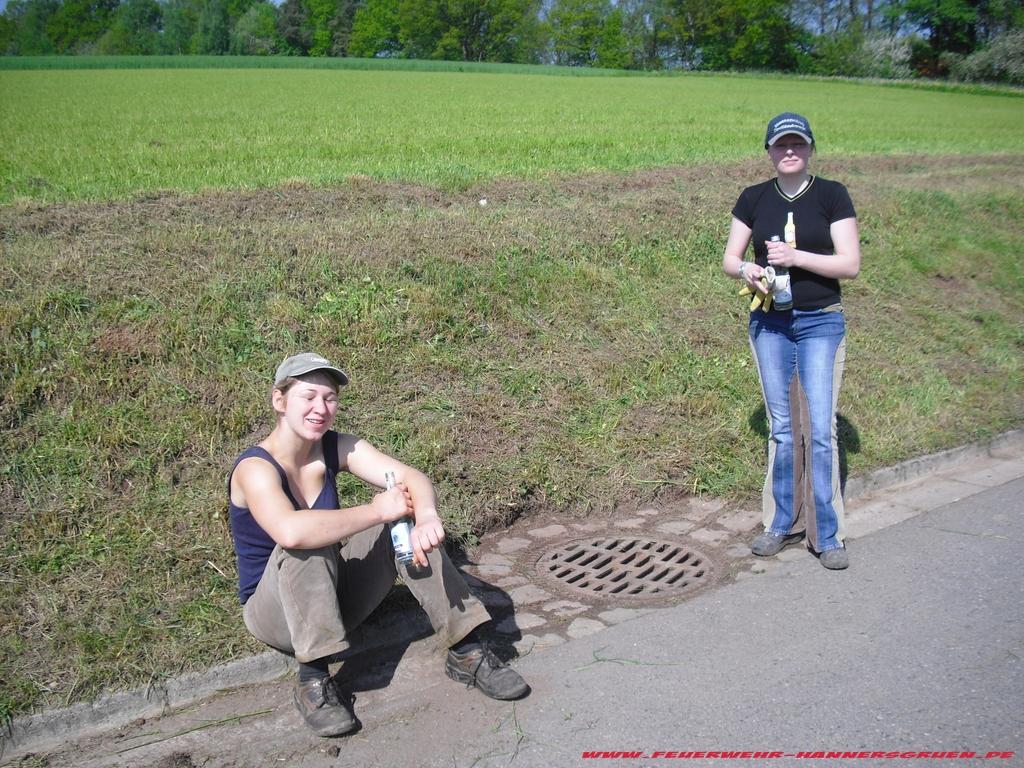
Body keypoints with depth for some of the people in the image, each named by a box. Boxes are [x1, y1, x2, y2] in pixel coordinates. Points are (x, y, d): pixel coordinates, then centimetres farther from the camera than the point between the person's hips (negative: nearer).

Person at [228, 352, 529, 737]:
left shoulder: (337, 448, -6)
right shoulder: (255, 468, -23)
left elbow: (412, 478, -19)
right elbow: (289, 531, -45)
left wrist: (426, 516, -42)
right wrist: (377, 511, -36)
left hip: (333, 599, 6)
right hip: (274, 613, -5)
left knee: (407, 522, -15)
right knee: (306, 545, -35)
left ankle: (467, 652, -14)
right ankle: (313, 679, -26)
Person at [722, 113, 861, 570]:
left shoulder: (831, 195, -2)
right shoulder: (754, 199, 6)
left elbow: (850, 264, -7)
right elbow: (729, 258, 7)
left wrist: (795, 257, -20)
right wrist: (746, 270, -15)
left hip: (821, 322, -2)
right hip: (769, 323, 3)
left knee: (820, 429, -6)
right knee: (781, 427, 9)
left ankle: (827, 534, 5)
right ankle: (782, 524, 21)